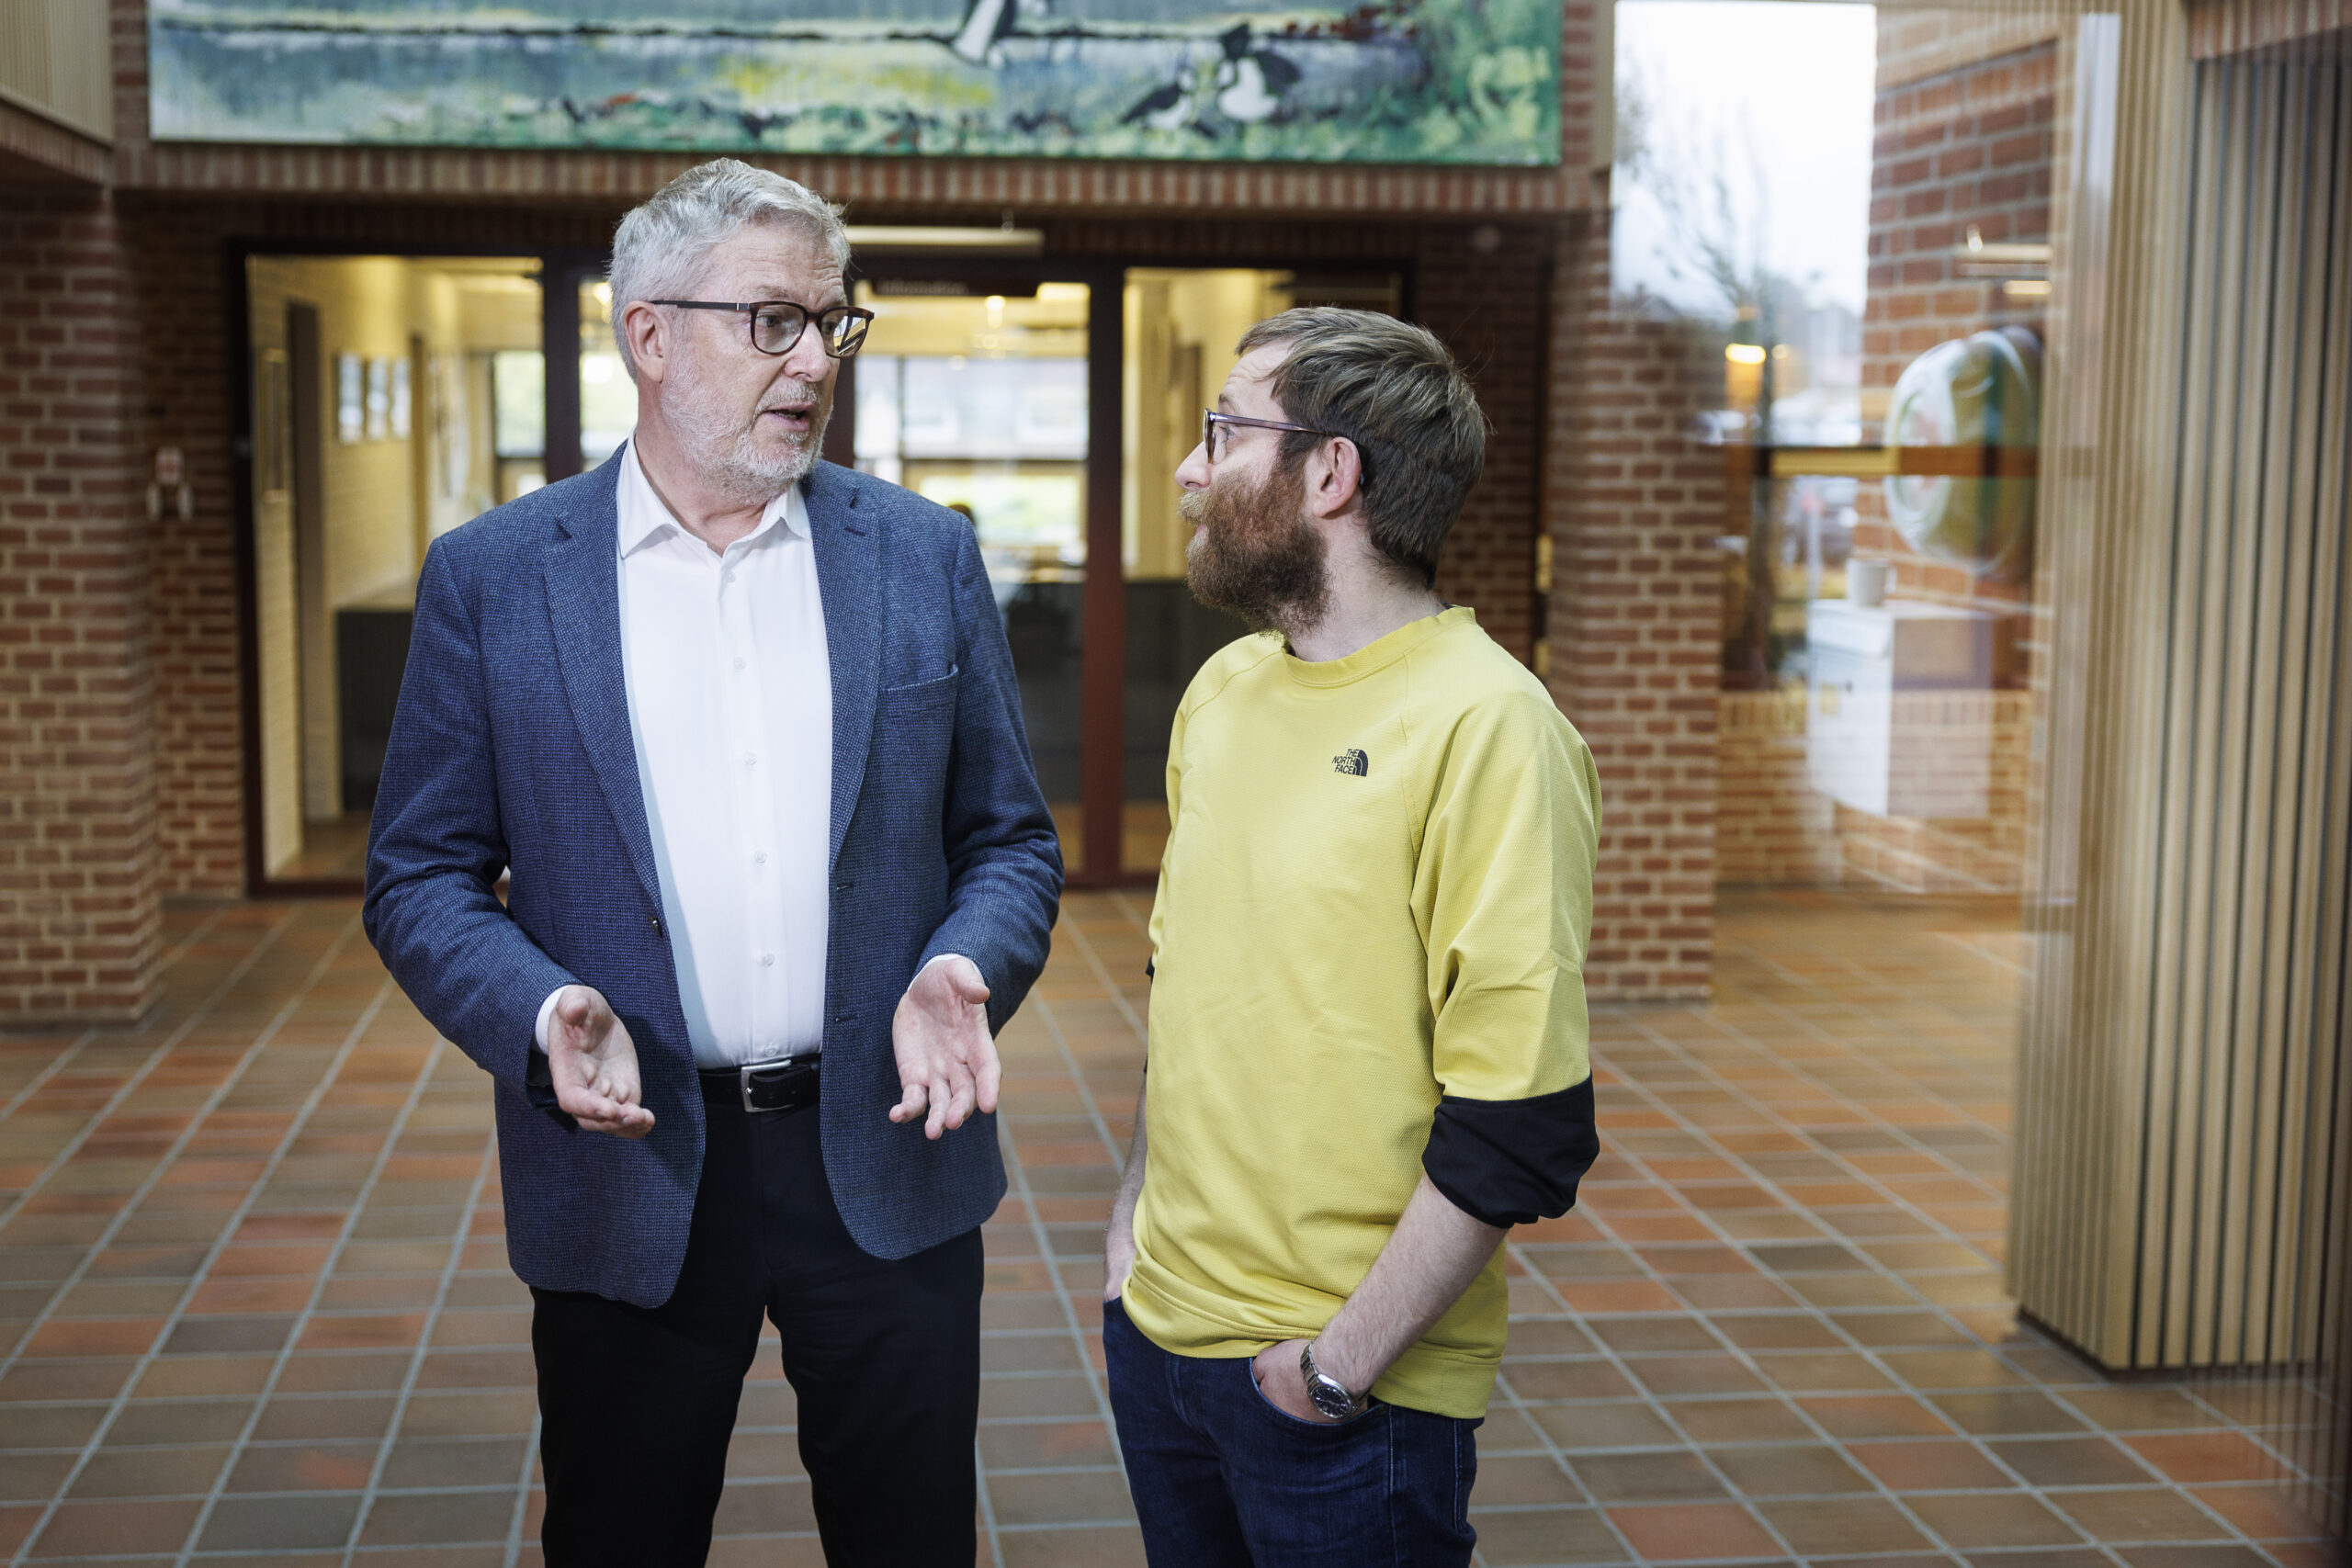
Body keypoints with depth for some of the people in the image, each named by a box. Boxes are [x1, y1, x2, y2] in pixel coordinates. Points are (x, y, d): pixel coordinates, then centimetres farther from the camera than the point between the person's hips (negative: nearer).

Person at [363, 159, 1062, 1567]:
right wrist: (541, 1012, -18)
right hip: (629, 1177, -1)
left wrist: (963, 974, -13)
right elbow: (423, 876, 1)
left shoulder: (925, 557, 3)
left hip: (886, 1151, 1)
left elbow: (1010, 840, 7)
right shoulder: (493, 578, -1)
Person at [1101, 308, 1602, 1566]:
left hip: (1348, 1384, -7)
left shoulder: (1486, 729, -18)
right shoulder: (1223, 689, 7)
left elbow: (1519, 1130, -20)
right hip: (1162, 1323, 7)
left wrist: (1344, 1362, -17)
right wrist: (1136, 1215, 14)